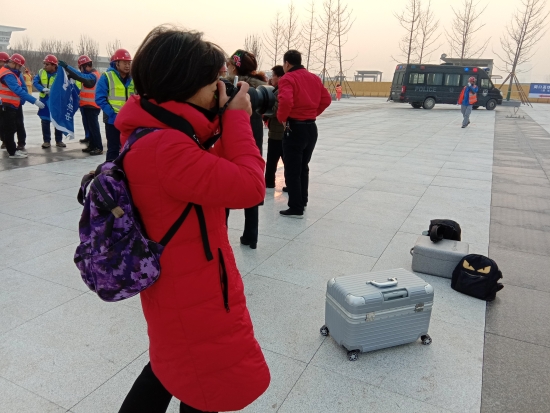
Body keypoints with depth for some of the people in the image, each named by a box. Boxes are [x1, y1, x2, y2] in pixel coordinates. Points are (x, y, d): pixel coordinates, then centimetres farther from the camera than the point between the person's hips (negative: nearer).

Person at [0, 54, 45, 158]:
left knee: (11, 129, 16)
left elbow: (19, 89, 13)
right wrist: (35, 101, -34)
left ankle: (13, 149, 25)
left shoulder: (10, 73, 13)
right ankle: (13, 153, 2)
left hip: (10, 106, 10)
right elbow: (18, 90, -30)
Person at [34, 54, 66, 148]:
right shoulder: (41, 72, -2)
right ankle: (46, 141, 15)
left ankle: (59, 141, 19)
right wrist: (43, 89, -21)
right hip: (44, 100, 3)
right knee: (45, 121, 6)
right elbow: (35, 82, -5)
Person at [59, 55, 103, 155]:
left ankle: (99, 147, -4)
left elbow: (81, 77, -29)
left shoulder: (92, 75, -15)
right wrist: (69, 74, 0)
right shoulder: (89, 75, 16)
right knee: (88, 126, 13)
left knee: (93, 127, -7)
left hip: (92, 106, -10)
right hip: (87, 105, 10)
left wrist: (67, 67, -29)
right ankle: (92, 145, 20)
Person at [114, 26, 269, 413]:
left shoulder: (153, 131, 2)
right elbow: (249, 186, -29)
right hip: (194, 293, -10)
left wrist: (222, 121, -3)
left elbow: (211, 173, 7)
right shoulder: (165, 147, -30)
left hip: (178, 283, 10)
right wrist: (237, 119, -17)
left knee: (175, 363, 32)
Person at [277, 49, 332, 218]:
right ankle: (302, 201, 30)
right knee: (303, 167, 20)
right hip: (311, 128, 7)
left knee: (292, 170, 0)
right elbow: (326, 99, 10)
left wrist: (282, 118, -11)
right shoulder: (314, 78, 11)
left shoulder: (287, 78, -11)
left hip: (295, 128, -7)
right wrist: (313, 113, 14)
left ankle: (296, 208, 4)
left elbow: (286, 101, -27)